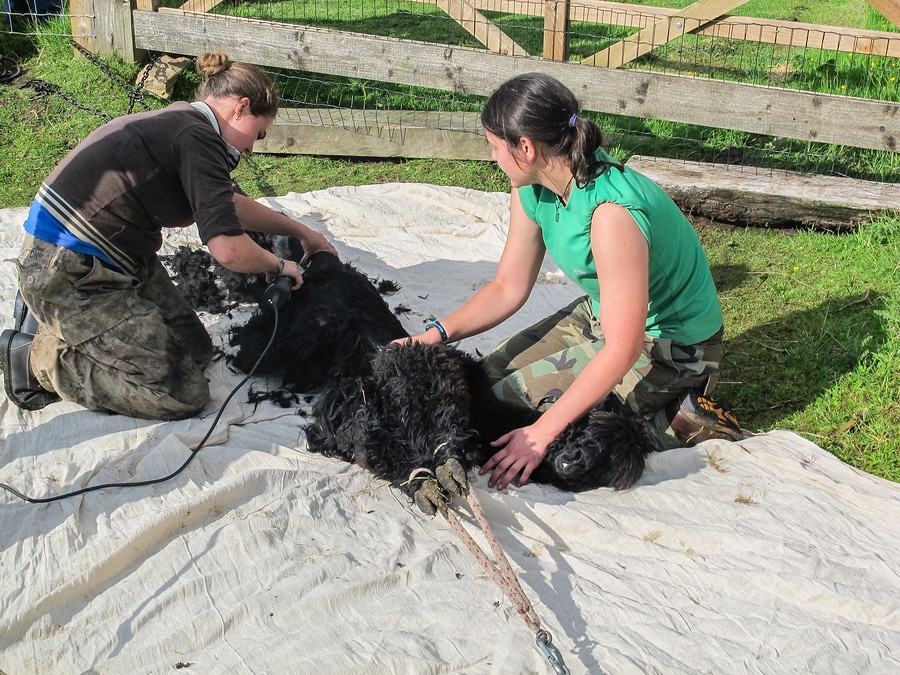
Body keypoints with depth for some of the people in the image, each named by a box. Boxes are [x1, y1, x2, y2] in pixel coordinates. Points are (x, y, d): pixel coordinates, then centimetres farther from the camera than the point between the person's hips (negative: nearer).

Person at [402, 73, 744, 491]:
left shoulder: (611, 212, -34)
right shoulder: (532, 191, -8)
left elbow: (623, 349, -33)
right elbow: (508, 289, 2)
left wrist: (541, 434, -34)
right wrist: (434, 336, -12)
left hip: (668, 344, -9)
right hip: (601, 315, 9)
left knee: (510, 401, -12)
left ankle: (672, 420, -4)